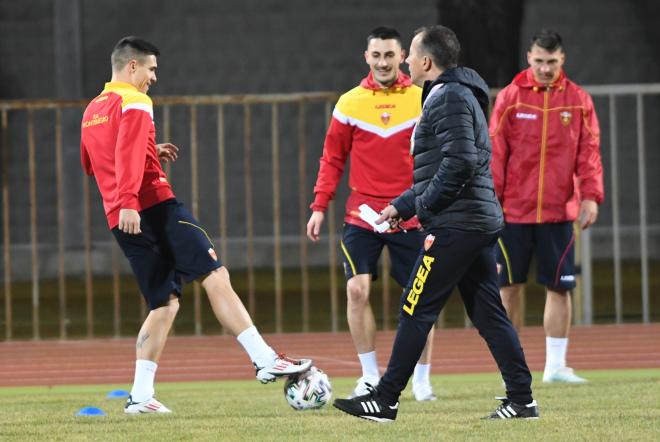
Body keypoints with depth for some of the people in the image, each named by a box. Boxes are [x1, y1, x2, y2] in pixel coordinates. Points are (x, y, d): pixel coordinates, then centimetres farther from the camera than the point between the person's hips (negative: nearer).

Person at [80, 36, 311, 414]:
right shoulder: (134, 104, -4)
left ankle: (140, 396, 1)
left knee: (165, 303, 10)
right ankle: (265, 360, -20)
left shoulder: (93, 111, 22)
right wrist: (128, 201, -30)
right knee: (215, 276, -12)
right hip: (154, 207, -9)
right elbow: (128, 157, -19)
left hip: (121, 221, 9)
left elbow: (91, 164, 34)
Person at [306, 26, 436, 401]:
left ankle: (423, 380, 15)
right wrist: (319, 207, 0)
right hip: (362, 214, 1)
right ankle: (370, 376, 2)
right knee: (357, 290, -12)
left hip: (411, 216, 0)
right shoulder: (350, 103, 3)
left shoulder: (422, 100, 0)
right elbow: (333, 159, 6)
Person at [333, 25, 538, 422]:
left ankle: (386, 400, -2)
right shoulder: (458, 95, 20)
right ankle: (522, 400, 5)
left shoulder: (449, 98, -12)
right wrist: (403, 205, 21)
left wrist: (421, 205, -13)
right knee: (488, 313, 8)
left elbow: (459, 162, -22)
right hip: (482, 222, 10)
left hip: (455, 225, -10)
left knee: (416, 311, -5)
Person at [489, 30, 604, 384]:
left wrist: (591, 195, -9)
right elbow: (495, 152, 1)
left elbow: (588, 152, 2)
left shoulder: (578, 101, 4)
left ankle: (556, 365, 8)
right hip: (514, 210, -1)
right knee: (510, 287, 2)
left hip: (559, 211, 1)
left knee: (560, 287, 1)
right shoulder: (509, 98, 1)